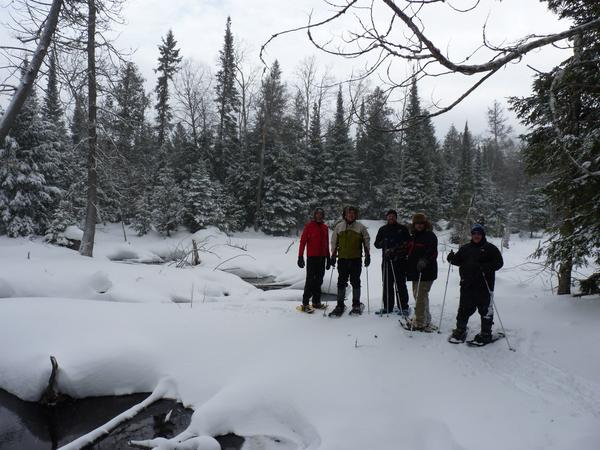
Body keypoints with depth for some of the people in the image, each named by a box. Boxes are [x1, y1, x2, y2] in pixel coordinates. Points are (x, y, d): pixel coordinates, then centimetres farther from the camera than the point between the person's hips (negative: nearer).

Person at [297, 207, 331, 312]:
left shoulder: (325, 227, 12)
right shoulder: (309, 226, -4)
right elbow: (303, 241, -6)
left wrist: (328, 258, 17)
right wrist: (300, 257, -12)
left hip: (322, 257, 6)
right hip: (312, 257, -6)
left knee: (319, 280, 10)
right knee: (310, 280, -7)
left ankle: (316, 302, 20)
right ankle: (305, 303, -3)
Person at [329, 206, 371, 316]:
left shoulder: (361, 227, 4)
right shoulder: (338, 227, 9)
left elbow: (366, 242, 8)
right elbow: (334, 242, 13)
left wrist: (367, 255, 2)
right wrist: (333, 256, 8)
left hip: (356, 259, -1)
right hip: (342, 258, 2)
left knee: (355, 282, 3)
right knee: (341, 282, 4)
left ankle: (356, 305, 14)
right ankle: (340, 305, 11)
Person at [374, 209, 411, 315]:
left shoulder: (402, 229, 6)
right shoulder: (383, 229, 14)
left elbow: (408, 243, 1)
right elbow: (376, 244, 15)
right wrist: (382, 243, -8)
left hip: (400, 261, -3)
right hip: (386, 261, 3)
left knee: (401, 284, -3)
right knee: (387, 285, 5)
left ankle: (404, 307, 4)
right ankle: (387, 307, 12)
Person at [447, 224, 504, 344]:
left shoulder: (490, 248, 0)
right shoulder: (465, 248, 14)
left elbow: (499, 263, -7)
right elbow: (458, 260, 19)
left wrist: (486, 267, -24)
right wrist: (452, 258, -3)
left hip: (484, 286, -4)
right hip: (467, 285, 4)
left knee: (485, 309, 4)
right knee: (464, 309, 9)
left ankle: (486, 334, 16)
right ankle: (460, 330, 21)